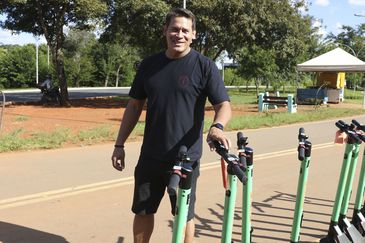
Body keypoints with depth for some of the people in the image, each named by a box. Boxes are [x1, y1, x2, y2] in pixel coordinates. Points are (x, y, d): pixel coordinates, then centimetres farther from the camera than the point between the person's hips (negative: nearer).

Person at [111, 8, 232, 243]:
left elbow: (224, 104, -8)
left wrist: (218, 126, -31)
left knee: (185, 215, 9)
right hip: (149, 157, 4)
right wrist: (119, 145, 8)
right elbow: (135, 106, 10)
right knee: (142, 211, 13)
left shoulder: (205, 66, -6)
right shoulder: (149, 65, 5)